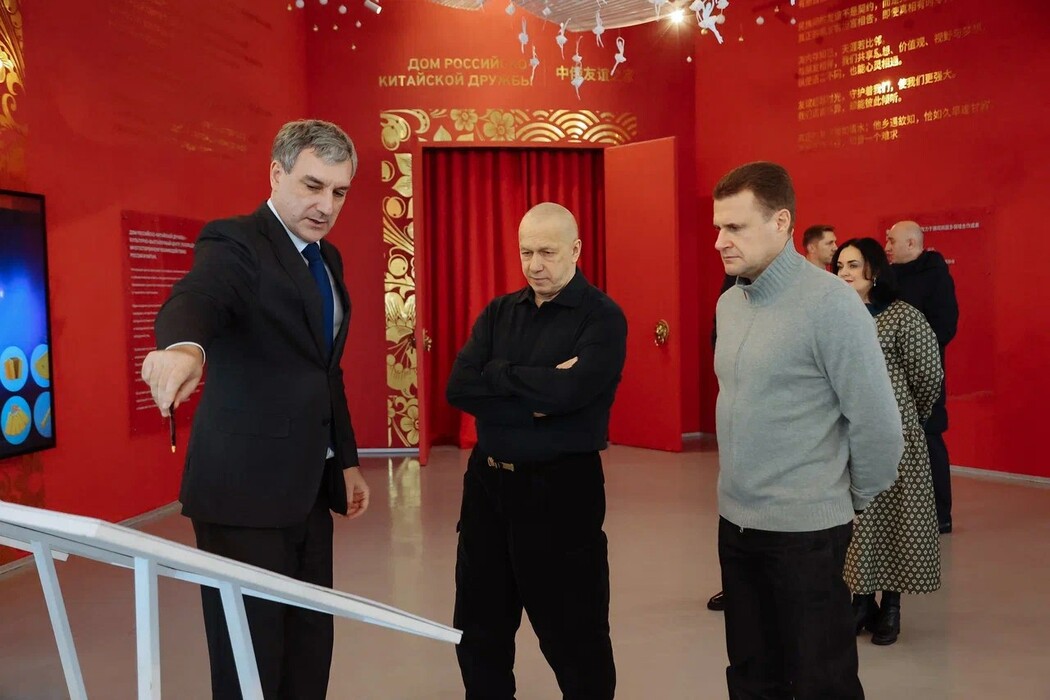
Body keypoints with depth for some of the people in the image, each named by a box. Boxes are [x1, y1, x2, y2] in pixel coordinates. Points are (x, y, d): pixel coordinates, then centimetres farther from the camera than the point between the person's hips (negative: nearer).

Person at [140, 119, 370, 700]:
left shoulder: (327, 259, 14)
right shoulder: (235, 243, -11)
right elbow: (193, 299, -34)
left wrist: (346, 460, 18)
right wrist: (183, 346, -56)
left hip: (309, 487, 8)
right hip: (245, 490, -8)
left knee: (311, 651, 15)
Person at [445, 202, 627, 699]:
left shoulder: (602, 317, -8)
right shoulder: (499, 312, 7)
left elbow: (567, 392, -24)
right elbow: (459, 388, -6)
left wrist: (497, 374, -10)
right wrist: (536, 397, -17)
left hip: (561, 487, -5)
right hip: (487, 481, 6)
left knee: (573, 635, 7)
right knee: (478, 629, 17)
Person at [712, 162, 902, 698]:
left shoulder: (830, 303, -17)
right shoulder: (728, 303, 6)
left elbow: (877, 423, -15)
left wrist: (854, 503, -2)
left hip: (804, 530, -7)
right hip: (734, 522, 7)